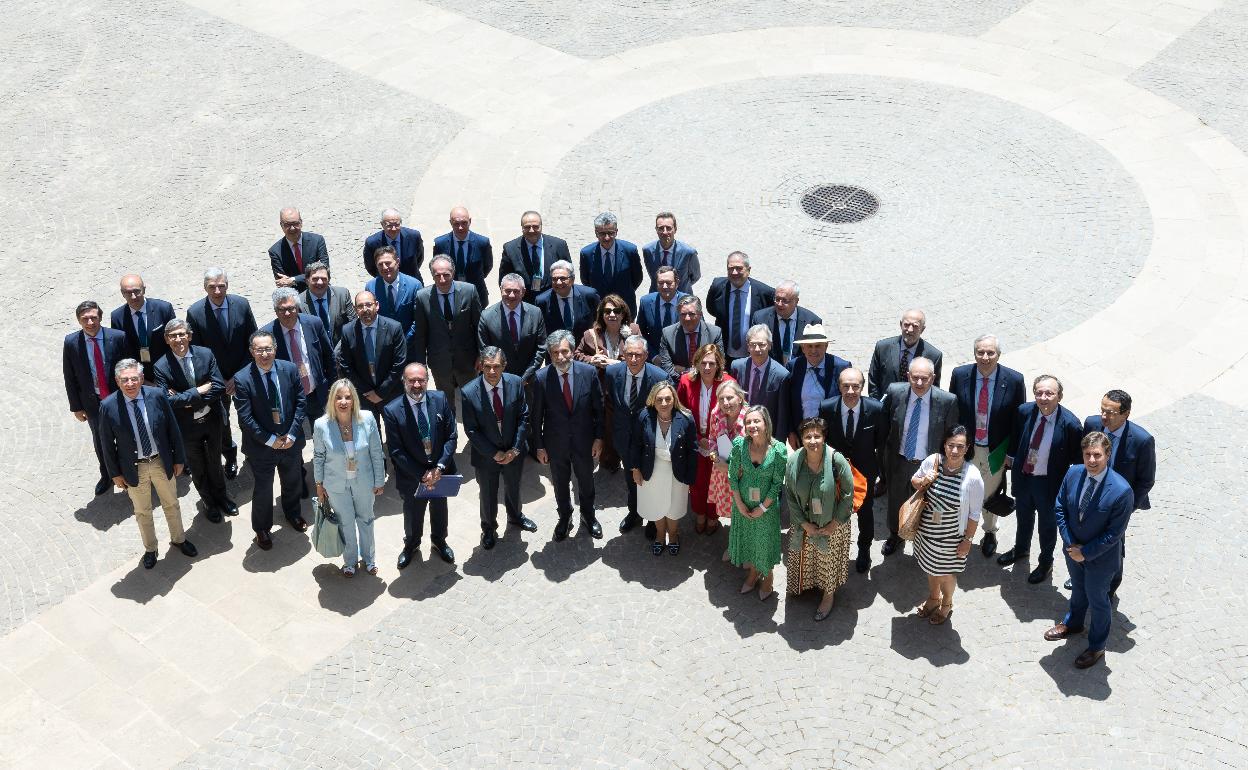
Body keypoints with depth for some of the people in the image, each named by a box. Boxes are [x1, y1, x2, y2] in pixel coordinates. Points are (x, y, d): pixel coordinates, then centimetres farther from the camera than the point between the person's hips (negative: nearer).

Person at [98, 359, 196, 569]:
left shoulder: (157, 396, -16)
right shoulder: (108, 406, -20)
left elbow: (172, 429, -5)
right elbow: (107, 443, -8)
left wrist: (179, 458, 0)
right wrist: (115, 473, -4)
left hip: (162, 462, 1)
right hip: (134, 469, -1)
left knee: (171, 504, 22)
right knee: (142, 512, 19)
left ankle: (178, 539, 47)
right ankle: (150, 549, 42)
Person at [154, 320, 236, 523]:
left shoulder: (205, 354, -11)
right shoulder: (162, 367, -17)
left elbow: (219, 387, -16)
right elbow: (167, 400, -25)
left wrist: (188, 400, -21)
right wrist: (198, 392, -25)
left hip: (211, 420, 2)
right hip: (187, 426, -2)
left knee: (215, 461, 22)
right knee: (197, 466, 18)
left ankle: (221, 496, 47)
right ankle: (208, 501, 41)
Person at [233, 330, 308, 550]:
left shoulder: (290, 369, -10)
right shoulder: (242, 379, -20)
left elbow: (301, 402, -5)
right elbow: (245, 418, -18)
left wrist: (292, 435, -13)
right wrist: (270, 440, -19)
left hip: (291, 441, 4)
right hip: (261, 446, -3)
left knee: (293, 482, 25)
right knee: (263, 489, 13)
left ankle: (292, 513, 54)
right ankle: (261, 529, 37)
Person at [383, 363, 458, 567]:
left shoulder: (441, 400, -14)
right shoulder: (392, 411, -22)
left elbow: (452, 436, -9)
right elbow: (396, 451, -18)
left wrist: (439, 467, -18)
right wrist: (421, 475, -21)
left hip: (440, 470, 2)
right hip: (412, 474, -2)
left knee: (439, 509, 26)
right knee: (413, 513, 21)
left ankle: (439, 541, 53)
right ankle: (411, 544, 50)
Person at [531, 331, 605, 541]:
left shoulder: (589, 372, -17)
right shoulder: (542, 378, -19)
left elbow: (598, 408, -5)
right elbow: (537, 415, -9)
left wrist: (599, 437, -3)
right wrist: (539, 446, -5)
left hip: (584, 440, 1)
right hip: (556, 442, -1)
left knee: (586, 481, 21)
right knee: (560, 483, 20)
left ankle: (588, 515, 47)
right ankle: (565, 517, 44)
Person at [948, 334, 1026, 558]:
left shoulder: (1014, 380, -18)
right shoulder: (960, 375, -14)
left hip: (996, 451, 0)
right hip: (965, 448, 0)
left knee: (991, 494, 22)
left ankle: (989, 532, 49)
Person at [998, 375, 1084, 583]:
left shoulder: (1070, 424, -27)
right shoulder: (1024, 411, -15)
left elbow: (1077, 459, -15)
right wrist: (1013, 460, 8)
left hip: (1049, 482, -4)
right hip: (1023, 476, 4)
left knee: (1048, 523, 20)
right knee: (1023, 517, 29)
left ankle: (1046, 563, 45)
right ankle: (1021, 550, 57)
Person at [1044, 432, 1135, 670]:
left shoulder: (1121, 490, -31)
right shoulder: (1073, 474, -16)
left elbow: (1115, 533, -23)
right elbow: (1060, 508, -4)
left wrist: (1086, 552, -19)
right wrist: (1070, 544, -11)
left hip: (1101, 557, -4)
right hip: (1073, 549, 4)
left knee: (1097, 600, 17)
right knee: (1078, 589, 30)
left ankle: (1097, 647, 40)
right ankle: (1073, 624, 58)